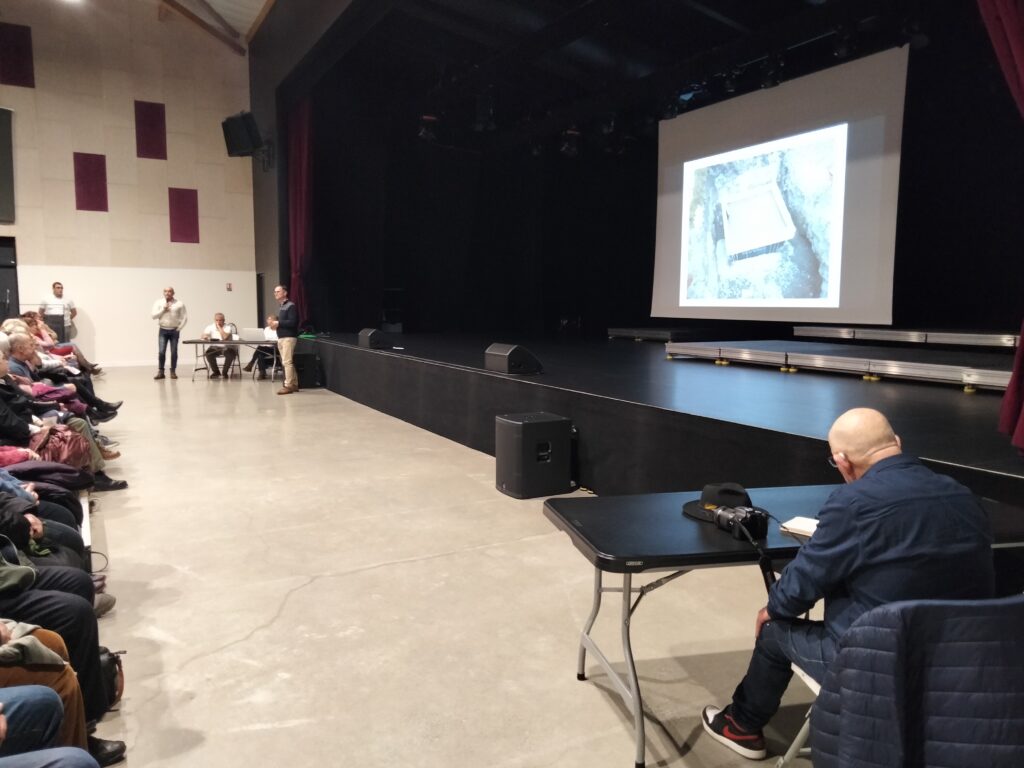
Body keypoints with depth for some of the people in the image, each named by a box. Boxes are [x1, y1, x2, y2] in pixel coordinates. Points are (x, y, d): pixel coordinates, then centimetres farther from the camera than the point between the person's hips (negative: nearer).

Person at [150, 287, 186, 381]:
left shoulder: (179, 303, 0)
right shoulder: (158, 302, 4)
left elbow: (185, 317, 1)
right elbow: (154, 316, -3)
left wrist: (179, 328, -3)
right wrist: (163, 309, -12)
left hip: (174, 331, 0)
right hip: (163, 330, 0)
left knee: (174, 352, 1)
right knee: (161, 351, -7)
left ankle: (173, 372, 11)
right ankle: (160, 372, 2)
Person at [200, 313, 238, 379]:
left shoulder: (228, 326, -7)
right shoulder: (210, 326, 4)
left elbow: (225, 337, -23)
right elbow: (203, 336, -5)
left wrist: (219, 327, -17)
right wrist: (205, 336, -30)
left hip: (227, 347, -3)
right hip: (215, 347, 3)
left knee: (229, 353, -34)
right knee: (209, 352, -27)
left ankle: (225, 372, -13)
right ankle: (216, 372, -8)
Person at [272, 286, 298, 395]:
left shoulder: (291, 306, -9)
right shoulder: (280, 307, 19)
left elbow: (292, 322, -19)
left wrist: (278, 323, -16)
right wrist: (274, 323, 7)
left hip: (289, 337, -9)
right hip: (281, 338, 9)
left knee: (287, 362, -11)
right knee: (285, 362, 8)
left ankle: (288, 386, -8)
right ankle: (294, 384, 14)